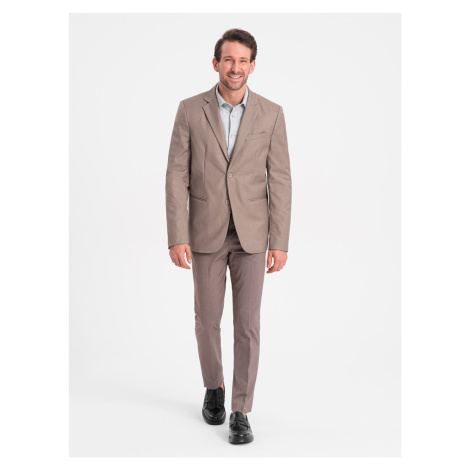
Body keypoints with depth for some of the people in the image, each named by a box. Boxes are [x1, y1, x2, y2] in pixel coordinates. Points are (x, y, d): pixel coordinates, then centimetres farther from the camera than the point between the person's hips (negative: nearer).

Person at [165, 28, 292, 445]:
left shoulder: (271, 113, -2)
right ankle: (214, 387, 36)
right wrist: (177, 237, -11)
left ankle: (240, 413, 11)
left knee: (247, 325, -1)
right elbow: (177, 177, -4)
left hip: (251, 234, 0)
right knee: (207, 321, 9)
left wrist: (280, 242, -6)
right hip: (207, 233, 0)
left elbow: (280, 181, -2)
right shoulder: (191, 110, -3)